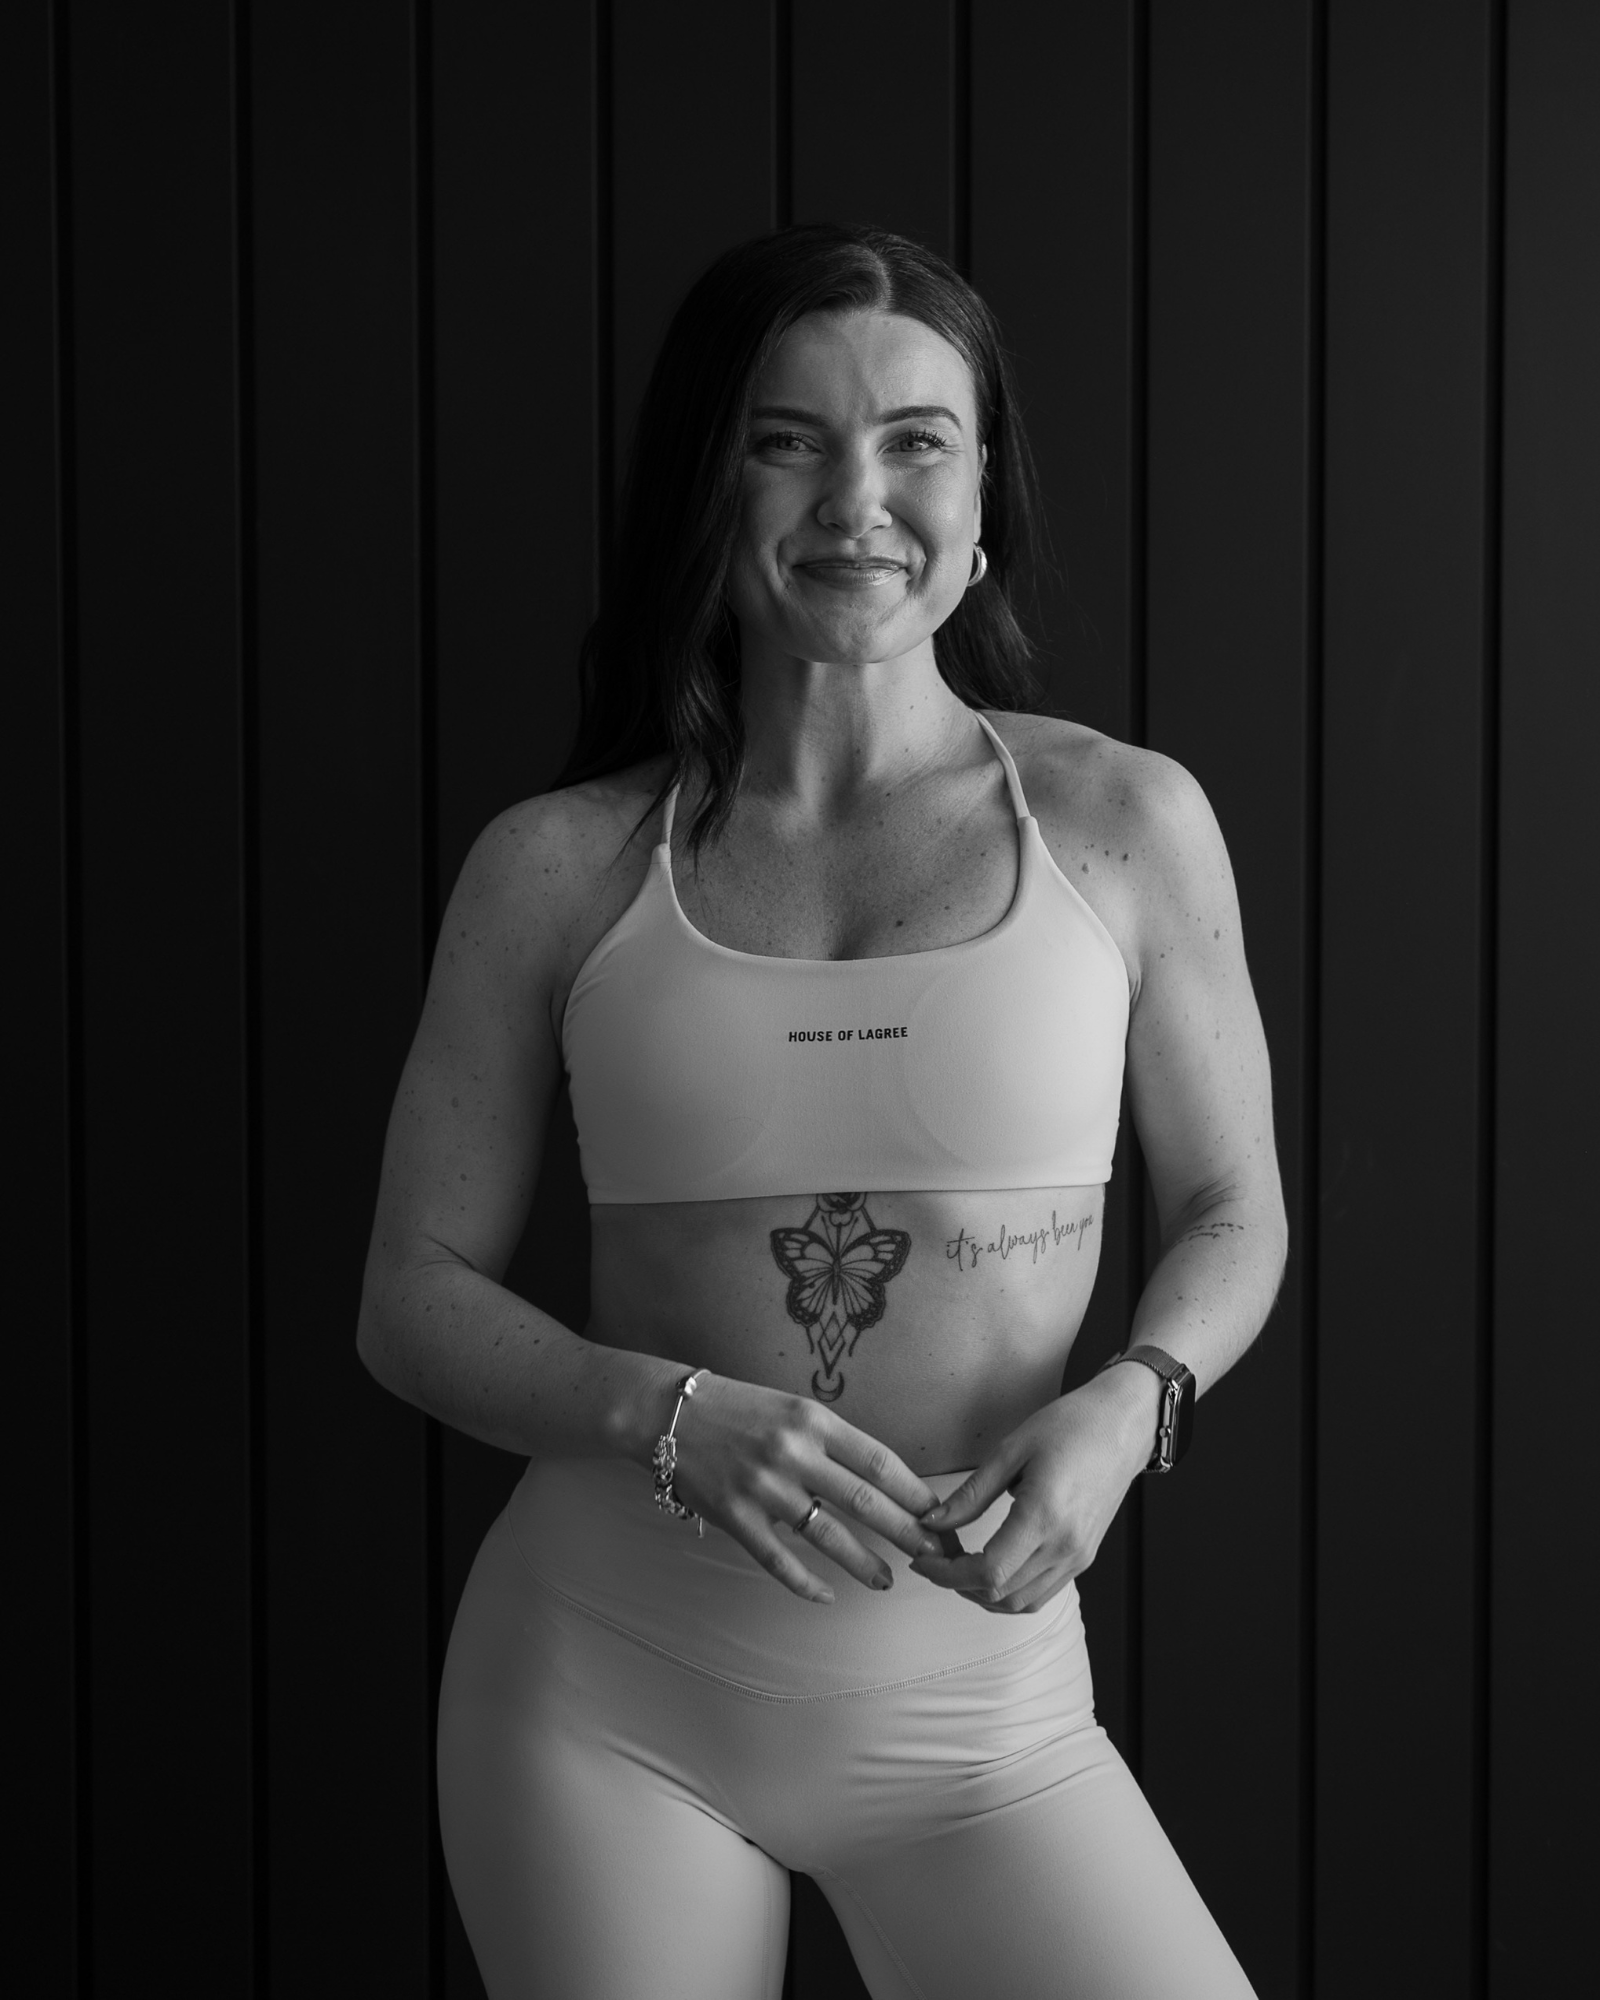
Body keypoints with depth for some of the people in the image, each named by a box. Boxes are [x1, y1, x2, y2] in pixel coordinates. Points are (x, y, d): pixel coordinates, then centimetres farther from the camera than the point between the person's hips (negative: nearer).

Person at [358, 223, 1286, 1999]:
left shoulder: (1125, 822, -1)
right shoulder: (560, 869, -1)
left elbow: (1230, 1213, 9)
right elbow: (415, 1295, 3)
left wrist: (1128, 1403, -11)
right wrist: (669, 1417, -14)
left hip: (976, 1714, 0)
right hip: (600, 1695, 0)